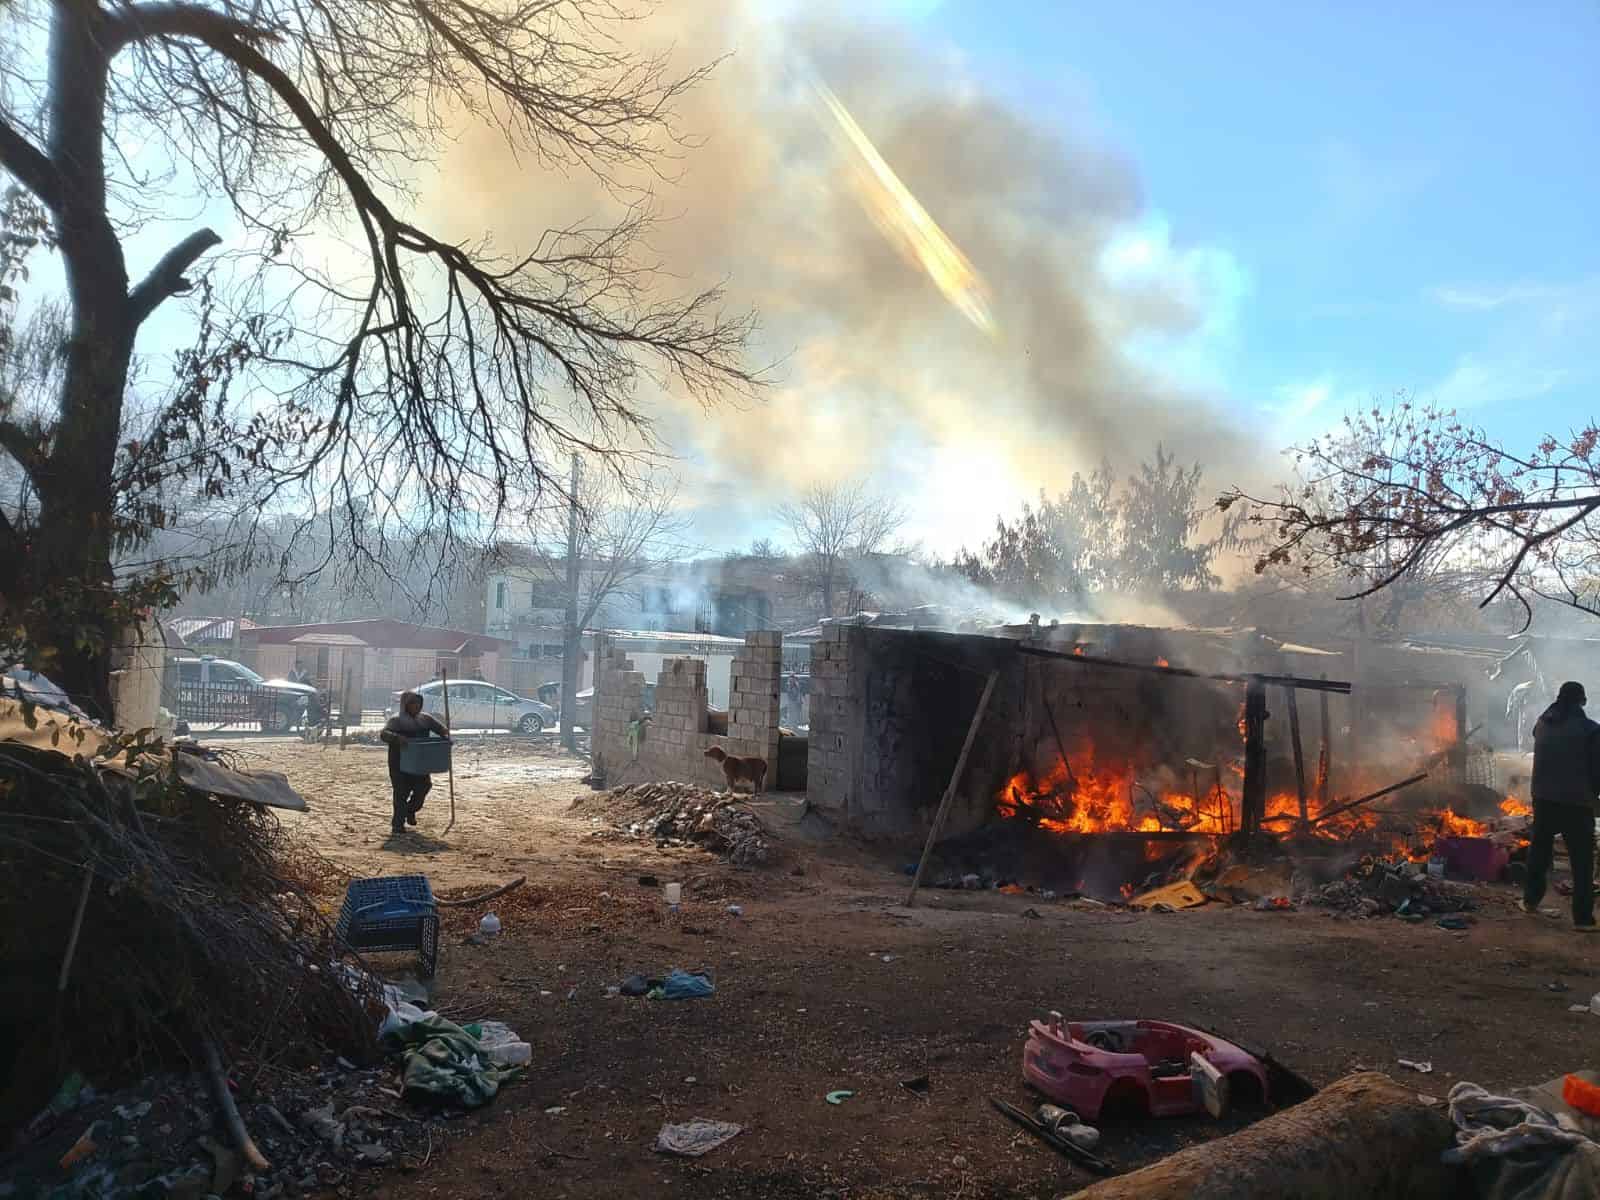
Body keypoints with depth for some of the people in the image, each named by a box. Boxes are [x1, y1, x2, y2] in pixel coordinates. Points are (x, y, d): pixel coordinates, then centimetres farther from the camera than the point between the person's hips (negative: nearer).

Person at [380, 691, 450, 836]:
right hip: (399, 763, -4)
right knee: (401, 791, -5)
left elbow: (441, 729, 13)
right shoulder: (396, 720, -7)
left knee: (423, 786, -5)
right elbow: (384, 734, -21)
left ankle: (410, 811, 23)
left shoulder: (425, 719, 9)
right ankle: (397, 824, 6)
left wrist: (445, 735, -11)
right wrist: (397, 737, -41)